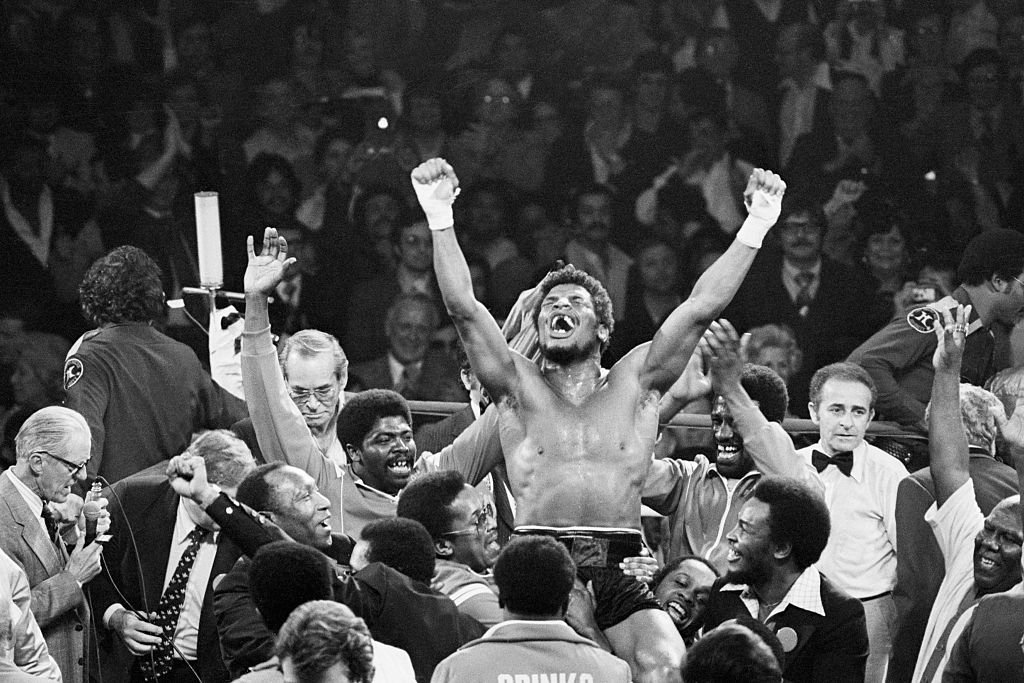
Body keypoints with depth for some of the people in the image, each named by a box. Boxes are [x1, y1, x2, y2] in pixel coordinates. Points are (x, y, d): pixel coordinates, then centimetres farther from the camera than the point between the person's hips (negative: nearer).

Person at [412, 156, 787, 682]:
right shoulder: (520, 386, 14)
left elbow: (702, 307, 9)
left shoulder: (635, 382, 16)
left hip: (618, 571, 0)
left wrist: (755, 228, 2)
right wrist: (440, 219, -7)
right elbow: (462, 306, 3)